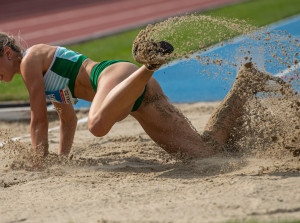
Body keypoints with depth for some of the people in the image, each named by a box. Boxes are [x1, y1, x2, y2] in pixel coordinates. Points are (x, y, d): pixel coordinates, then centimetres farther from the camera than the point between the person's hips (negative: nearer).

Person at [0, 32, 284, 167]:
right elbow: (68, 120, 37)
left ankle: (150, 63, -40)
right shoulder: (46, 71, 30)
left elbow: (39, 120, 0)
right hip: (136, 90, 9)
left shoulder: (30, 60, 2)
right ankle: (244, 86, 9)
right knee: (205, 151, 2)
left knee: (98, 124, -45)